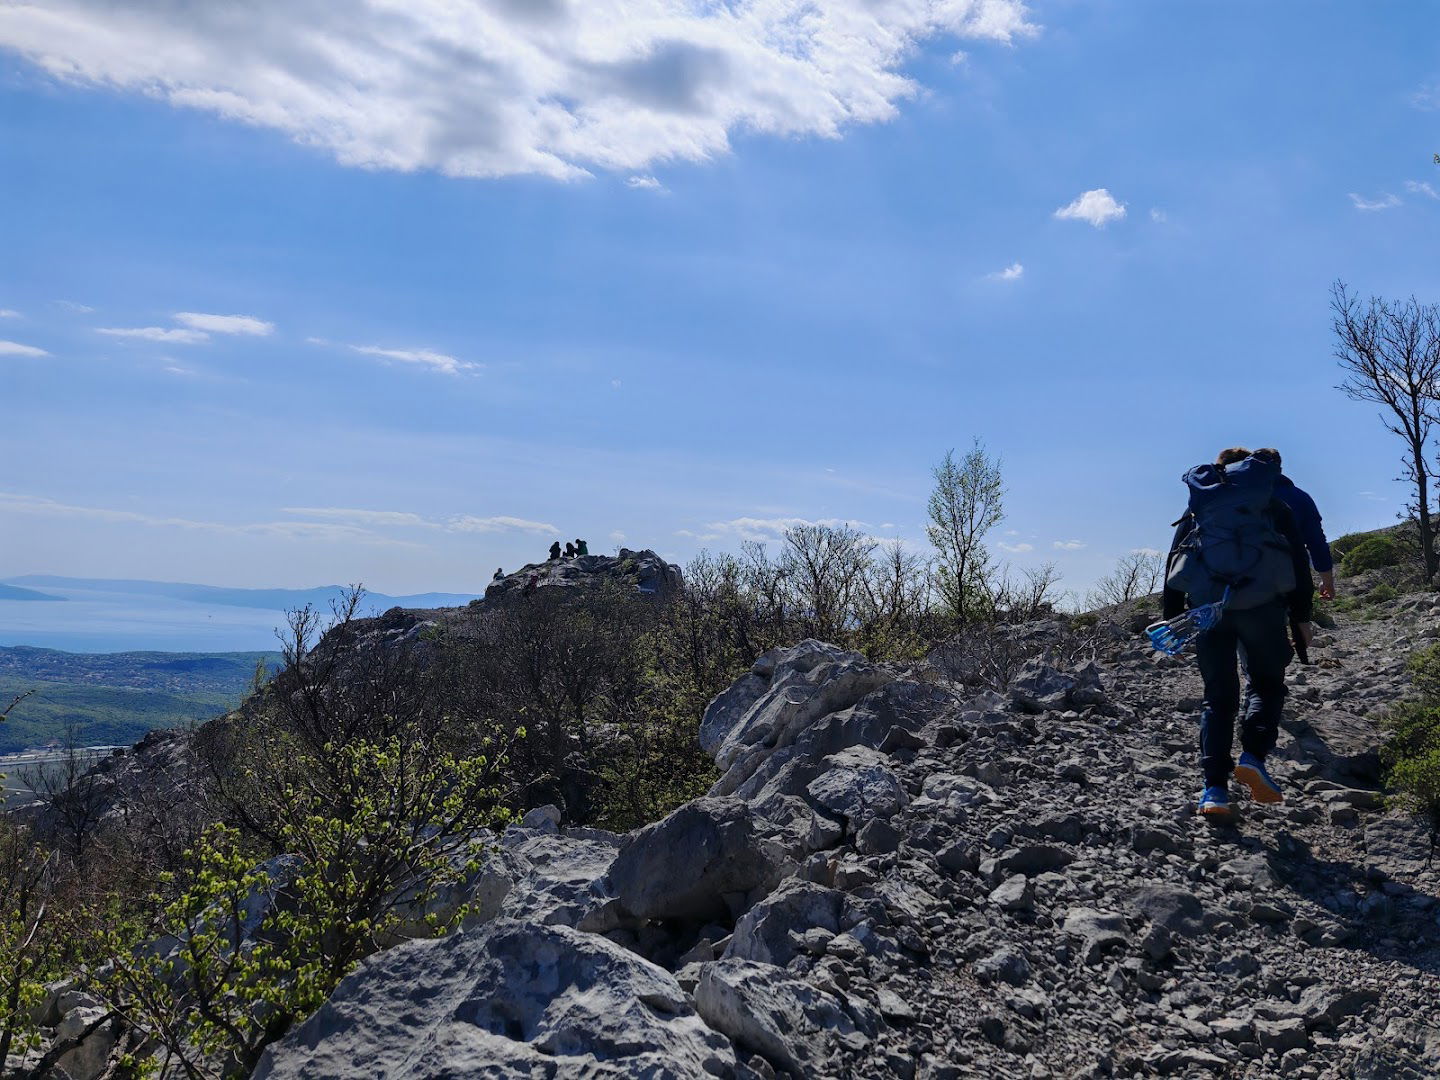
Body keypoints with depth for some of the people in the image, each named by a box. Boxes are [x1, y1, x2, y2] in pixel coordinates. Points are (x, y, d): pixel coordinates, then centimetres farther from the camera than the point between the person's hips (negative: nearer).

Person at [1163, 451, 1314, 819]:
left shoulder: (1197, 507, 22)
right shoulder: (1273, 504, 18)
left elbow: (1174, 567, 15)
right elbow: (1298, 558, 10)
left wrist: (1173, 622, 14)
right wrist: (1301, 615, 11)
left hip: (1206, 605, 2)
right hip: (1262, 603, -1)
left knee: (1218, 696, 8)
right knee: (1267, 684, 16)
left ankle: (1215, 788, -2)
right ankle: (1254, 756, -8)